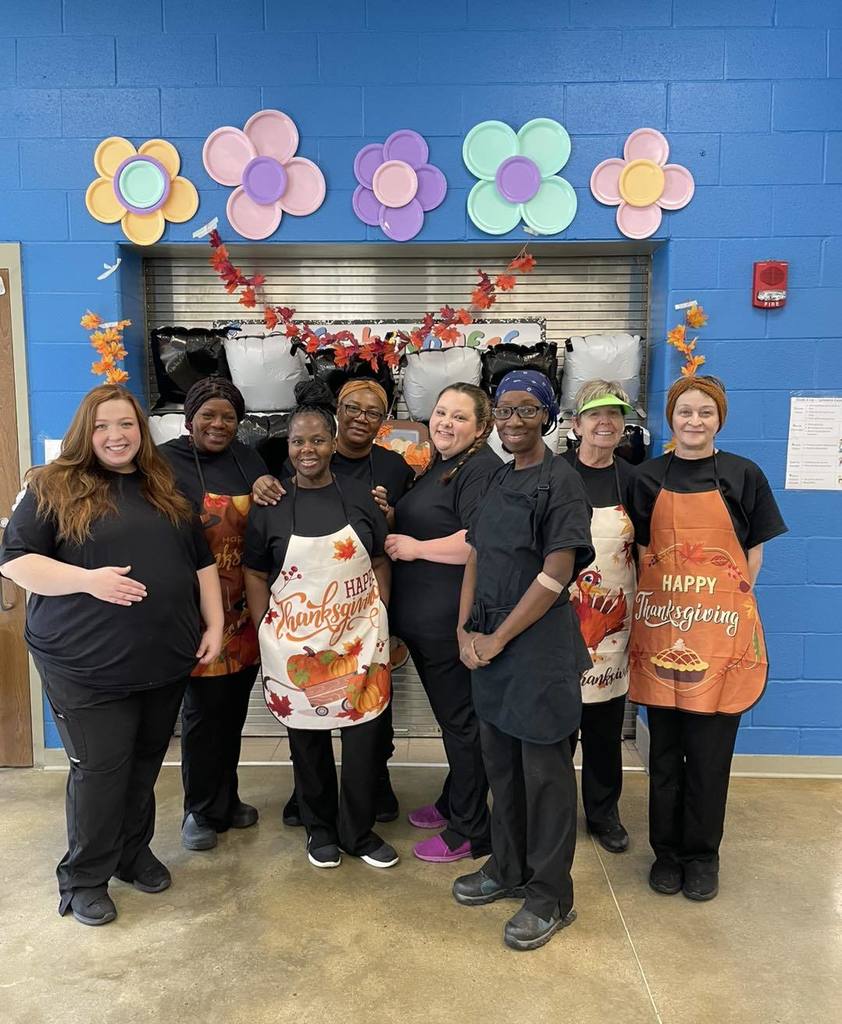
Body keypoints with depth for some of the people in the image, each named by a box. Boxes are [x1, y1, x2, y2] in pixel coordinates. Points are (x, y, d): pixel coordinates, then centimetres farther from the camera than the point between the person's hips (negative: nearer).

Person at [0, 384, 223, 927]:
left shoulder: (166, 490, 10)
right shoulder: (54, 488, -3)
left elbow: (202, 562, 13)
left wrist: (214, 624, 5)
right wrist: (87, 579, -21)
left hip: (165, 660, 5)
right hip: (87, 665, -4)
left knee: (145, 764, 15)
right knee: (100, 769, 2)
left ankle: (134, 851, 36)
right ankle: (84, 877, 23)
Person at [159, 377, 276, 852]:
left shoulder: (248, 460, 9)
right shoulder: (165, 462, -7)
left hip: (245, 610, 5)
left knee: (234, 707, 16)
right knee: (205, 709, 3)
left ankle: (226, 800, 35)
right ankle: (202, 811, 24)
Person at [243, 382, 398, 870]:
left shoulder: (359, 496, 1)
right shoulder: (270, 504, -1)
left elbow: (380, 563, 6)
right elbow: (256, 575, 3)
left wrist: (382, 623, -1)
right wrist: (265, 635, -3)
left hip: (360, 637, 1)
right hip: (296, 643, 0)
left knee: (366, 735, 4)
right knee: (307, 738, 12)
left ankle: (359, 831, 25)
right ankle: (321, 829, 33)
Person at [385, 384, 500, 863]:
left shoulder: (481, 469, -15)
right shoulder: (438, 467, 16)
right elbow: (417, 527, 29)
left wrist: (416, 548, -18)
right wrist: (390, 519, 7)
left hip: (452, 622, -10)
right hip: (424, 621, 10)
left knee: (462, 720, 2)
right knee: (450, 715, 21)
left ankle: (470, 832, 17)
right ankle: (452, 803, 38)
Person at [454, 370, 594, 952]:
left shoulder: (560, 481, -11)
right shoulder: (498, 482, 12)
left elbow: (555, 575, -17)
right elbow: (476, 558, 12)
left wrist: (497, 638, -14)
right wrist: (466, 630, 0)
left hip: (540, 644, -7)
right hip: (489, 645, 7)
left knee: (545, 774, 5)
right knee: (501, 764, 18)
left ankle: (550, 898, 21)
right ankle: (508, 870, 36)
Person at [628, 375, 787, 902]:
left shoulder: (744, 475, 2)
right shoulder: (650, 477, 6)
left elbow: (754, 552, 6)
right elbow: (644, 549, 11)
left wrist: (729, 602, 0)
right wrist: (664, 601, 2)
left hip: (721, 629, -1)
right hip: (661, 626, 2)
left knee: (710, 751, 7)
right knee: (665, 749, 11)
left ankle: (702, 854, 25)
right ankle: (666, 849, 27)